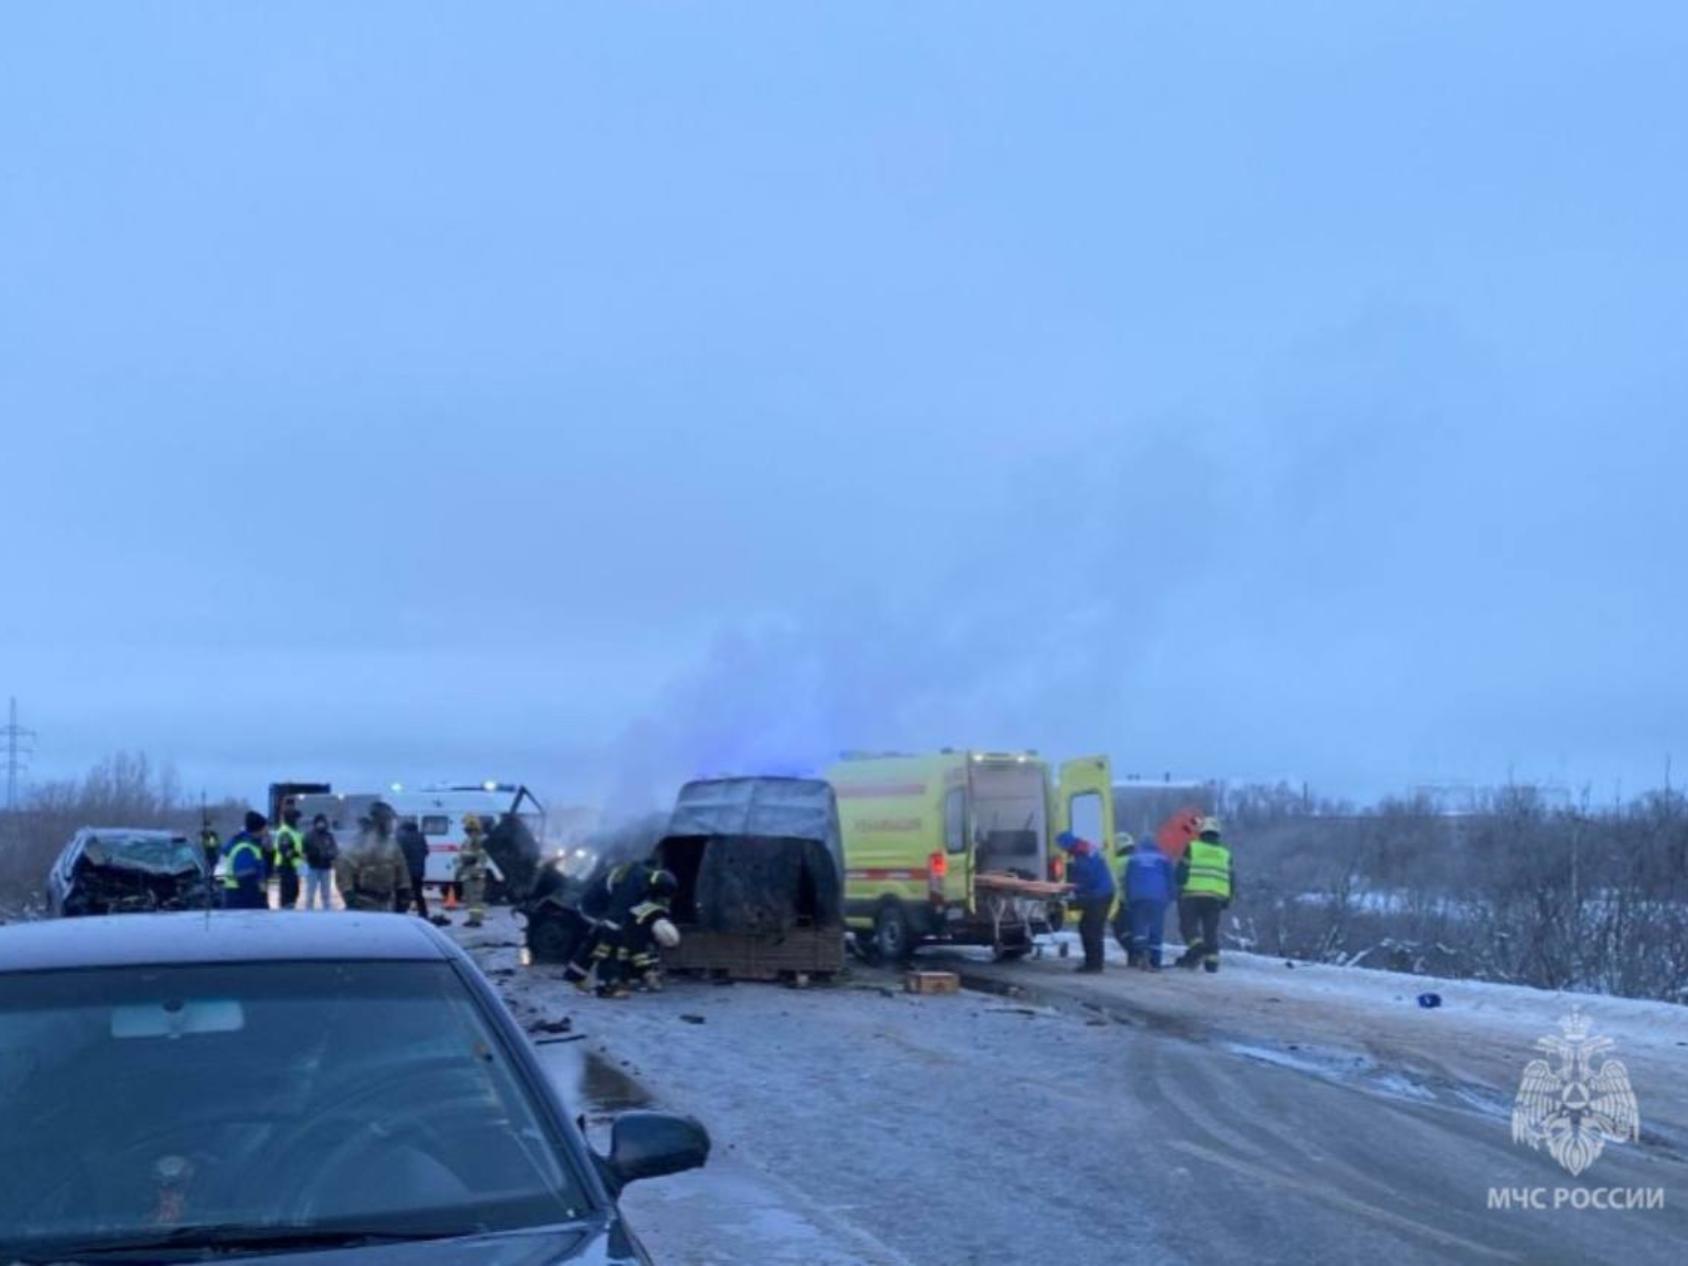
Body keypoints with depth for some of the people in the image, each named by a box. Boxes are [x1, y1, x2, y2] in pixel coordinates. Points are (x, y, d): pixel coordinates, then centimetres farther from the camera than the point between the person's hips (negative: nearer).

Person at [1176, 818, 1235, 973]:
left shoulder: (1192, 848, 5)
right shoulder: (1225, 854, 16)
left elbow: (1182, 871, 0)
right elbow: (1232, 879, 15)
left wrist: (1179, 892, 8)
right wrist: (1227, 900, 21)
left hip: (1193, 893, -3)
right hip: (1216, 896, 3)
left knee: (1190, 925, 0)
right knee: (1211, 930, 7)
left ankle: (1196, 946, -24)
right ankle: (1212, 959, 0)